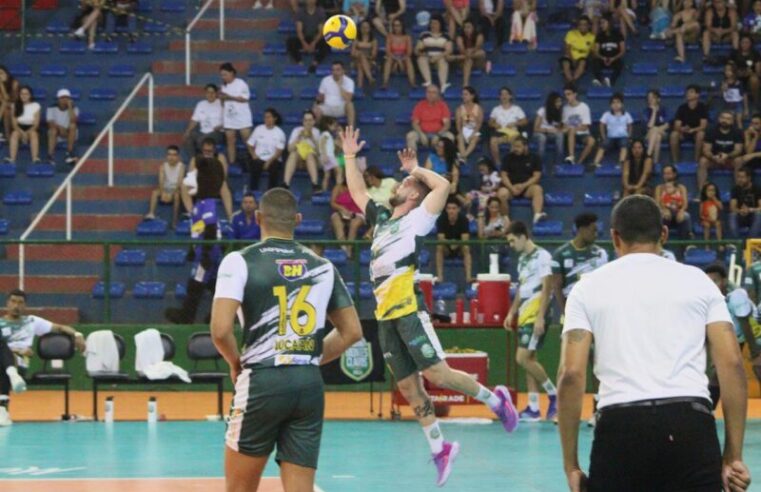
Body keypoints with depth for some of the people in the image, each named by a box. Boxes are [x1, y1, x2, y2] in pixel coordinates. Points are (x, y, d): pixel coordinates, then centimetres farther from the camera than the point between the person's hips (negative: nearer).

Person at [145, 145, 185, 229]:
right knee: (154, 192, -25)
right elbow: (161, 181, -13)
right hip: (166, 189, 3)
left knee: (177, 195, -35)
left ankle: (174, 221, -35)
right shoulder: (163, 167, -2)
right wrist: (163, 193, -31)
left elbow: (180, 182, -17)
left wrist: (172, 194, -29)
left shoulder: (181, 166, -8)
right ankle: (151, 213, -36)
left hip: (176, 190, -3)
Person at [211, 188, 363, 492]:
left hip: (262, 381, -3)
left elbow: (220, 330, -13)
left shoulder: (240, 261, -4)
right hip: (310, 384, 4)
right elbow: (352, 332, 14)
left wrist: (236, 364, 6)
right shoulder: (322, 266, 10)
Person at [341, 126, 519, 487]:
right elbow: (357, 192, 34)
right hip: (385, 317, 7)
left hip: (409, 311, -7)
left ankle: (495, 400, 4)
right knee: (409, 389, 6)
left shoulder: (416, 220, 2)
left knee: (437, 374, -14)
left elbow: (443, 186, -11)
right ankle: (440, 450, 12)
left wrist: (415, 169, 3)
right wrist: (350, 156, 29)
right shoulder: (381, 219, 21)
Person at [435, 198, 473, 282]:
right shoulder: (441, 219, -19)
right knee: (439, 247, -29)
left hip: (459, 245, 0)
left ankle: (468, 276, -31)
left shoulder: (463, 220, -20)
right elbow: (440, 238, -24)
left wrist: (457, 244, -46)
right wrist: (450, 243, -44)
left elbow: (465, 239, -26)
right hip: (446, 247, 0)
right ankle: (439, 276, -29)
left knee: (466, 248, -29)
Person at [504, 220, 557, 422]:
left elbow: (546, 289, -16)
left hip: (535, 315, -9)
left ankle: (553, 394, -1)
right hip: (524, 315, 9)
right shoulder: (523, 259, 17)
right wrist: (512, 313, 20)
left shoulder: (542, 256, -11)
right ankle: (533, 408, 8)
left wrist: (540, 318, -21)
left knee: (523, 358, -14)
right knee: (529, 359, 7)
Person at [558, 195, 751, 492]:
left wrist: (570, 465, 5)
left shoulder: (589, 287, 11)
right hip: (691, 425, 0)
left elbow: (571, 374, 1)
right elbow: (732, 364, 5)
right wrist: (733, 456, 6)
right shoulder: (697, 281, 13)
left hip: (620, 426, 0)